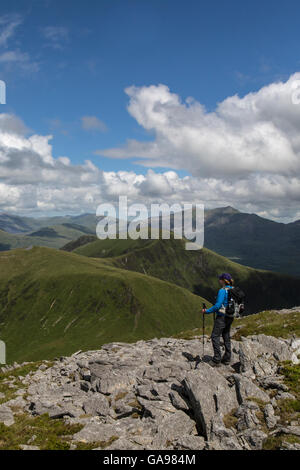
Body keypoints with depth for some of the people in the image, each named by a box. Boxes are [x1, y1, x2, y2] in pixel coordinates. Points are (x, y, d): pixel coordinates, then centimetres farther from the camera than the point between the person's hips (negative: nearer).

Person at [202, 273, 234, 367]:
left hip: (222, 317, -8)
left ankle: (217, 360, -1)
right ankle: (227, 359, 23)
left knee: (215, 337, -1)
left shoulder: (222, 291, -19)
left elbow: (217, 305, -22)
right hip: (230, 317, 8)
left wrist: (206, 311, -12)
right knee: (226, 337, 17)